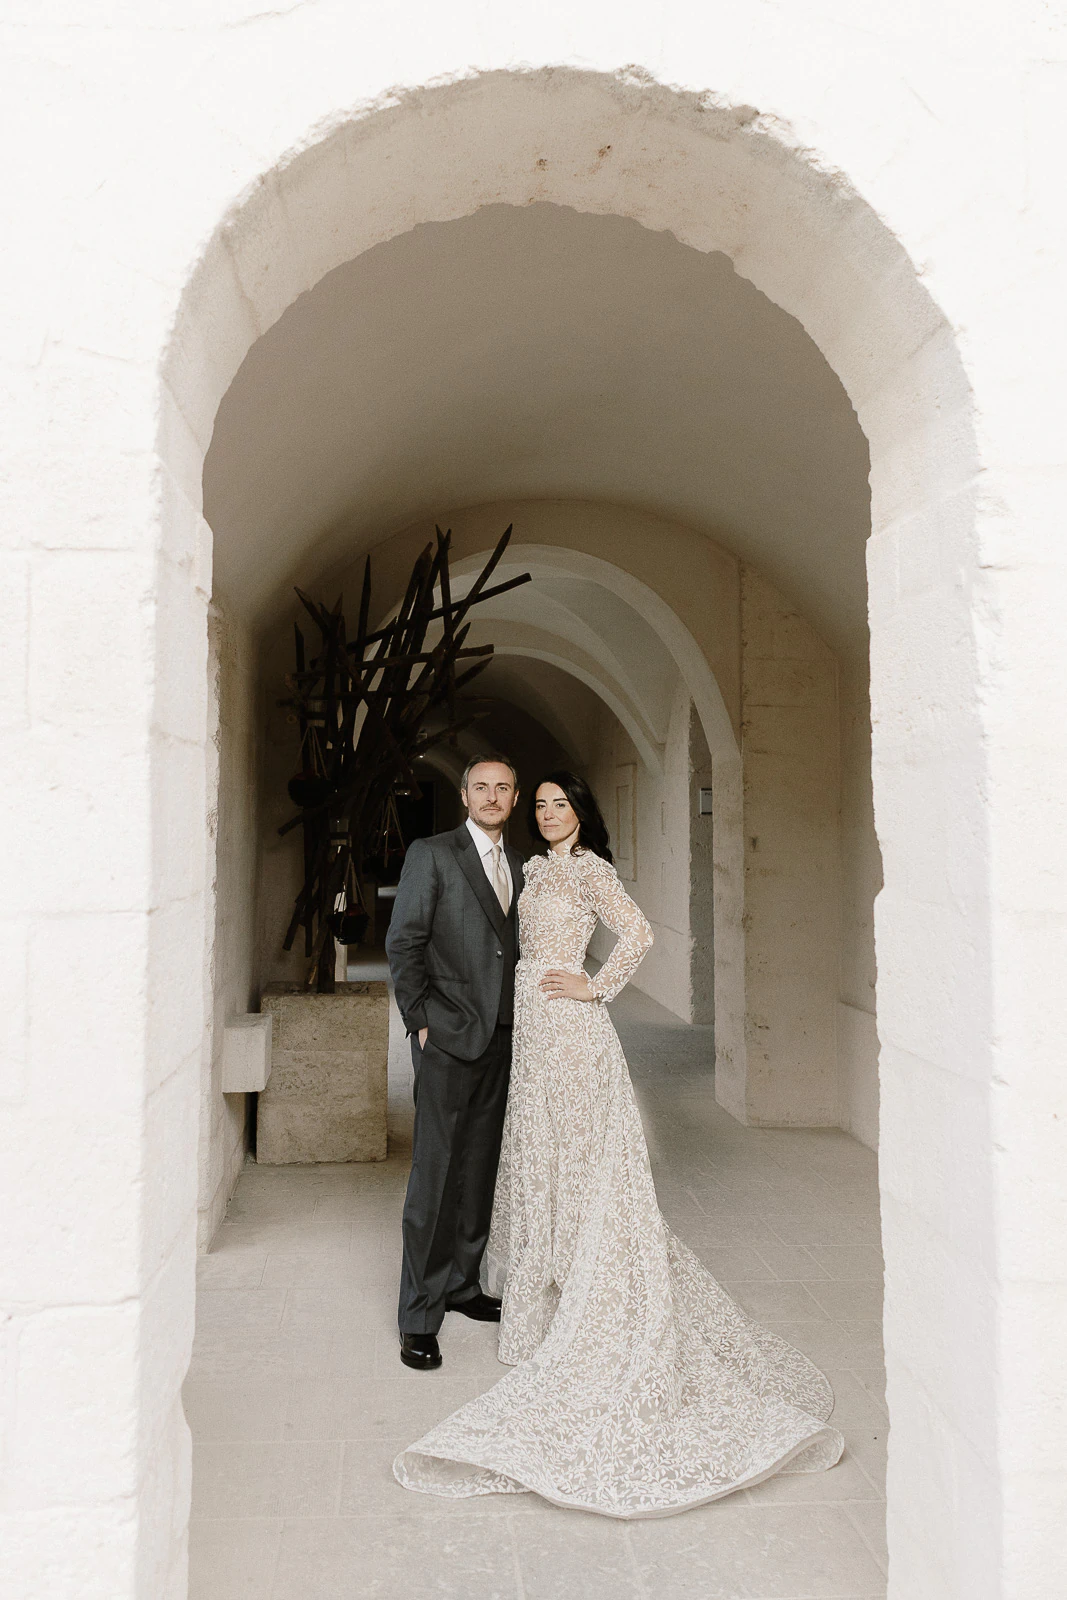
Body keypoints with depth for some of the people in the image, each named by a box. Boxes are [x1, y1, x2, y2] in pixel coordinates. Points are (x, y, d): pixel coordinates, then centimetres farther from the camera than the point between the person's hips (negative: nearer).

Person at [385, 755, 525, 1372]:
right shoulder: (431, 854, -4)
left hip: (501, 1039, 6)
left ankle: (462, 1284, 28)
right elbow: (403, 943, -6)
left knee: (480, 1169, 13)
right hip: (448, 1039, -6)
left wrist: (517, 1021, 9)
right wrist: (421, 1021, -10)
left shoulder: (520, 865, 14)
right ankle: (419, 1315, 6)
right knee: (436, 1172, -3)